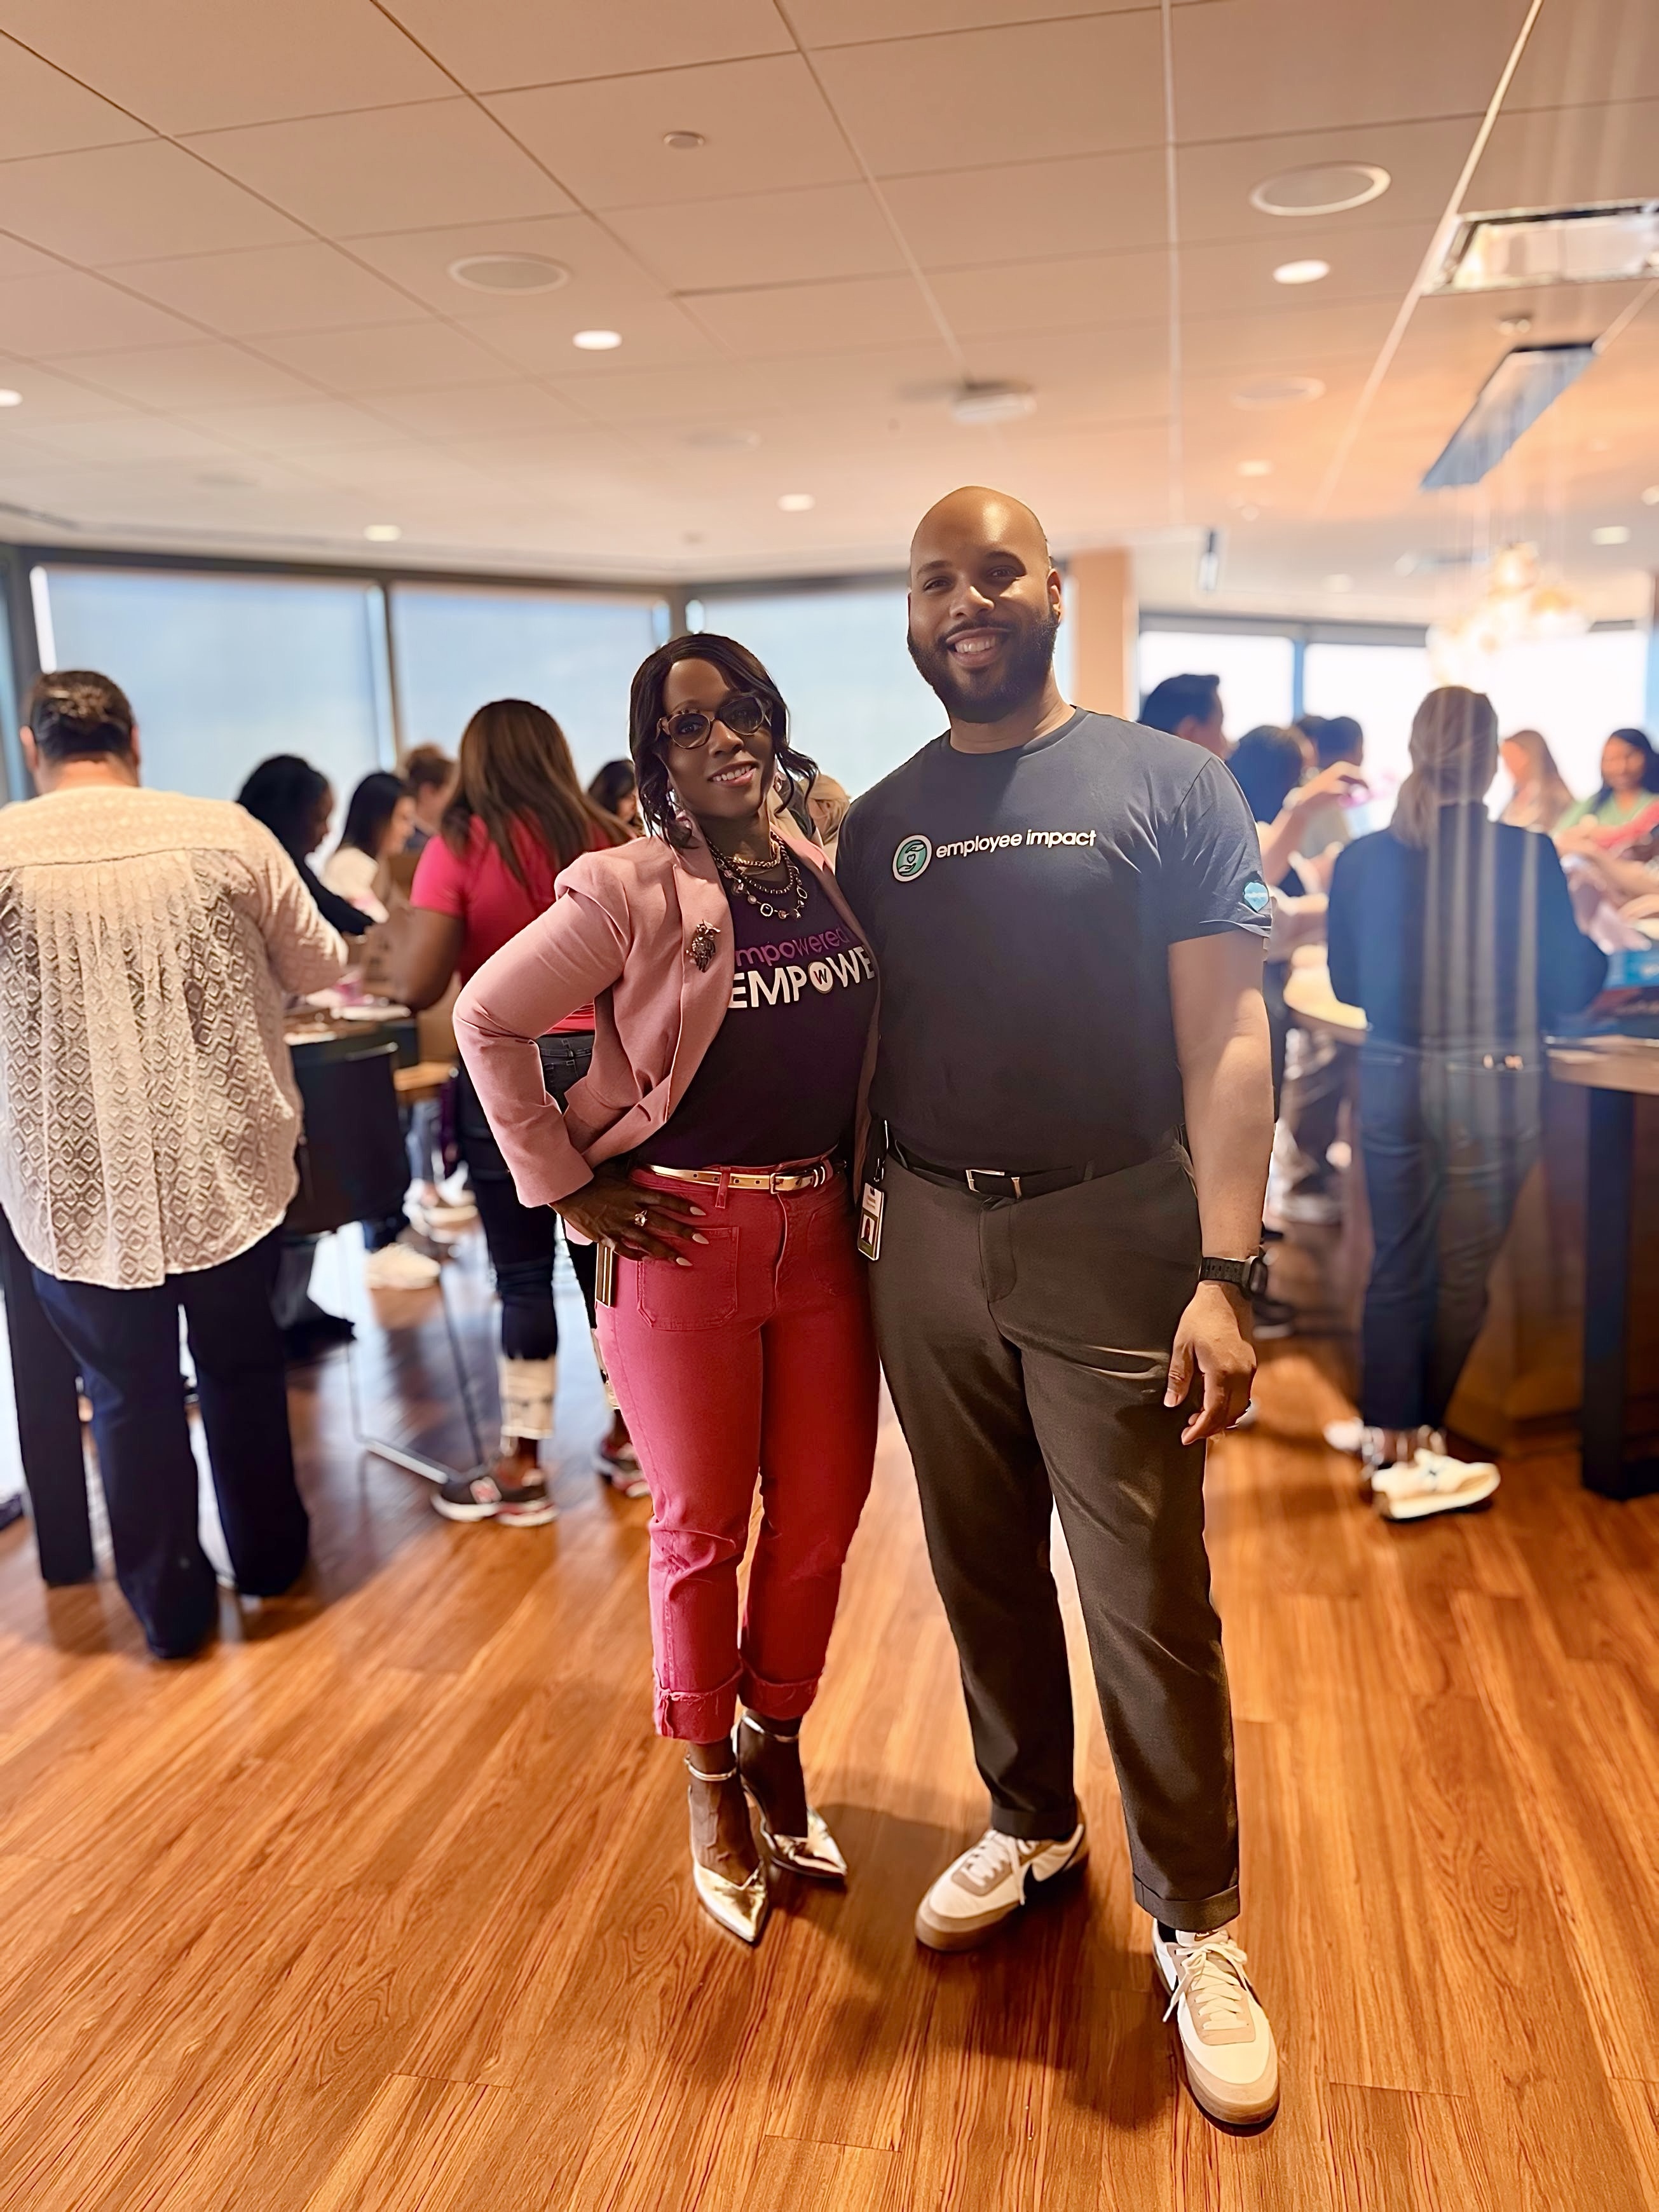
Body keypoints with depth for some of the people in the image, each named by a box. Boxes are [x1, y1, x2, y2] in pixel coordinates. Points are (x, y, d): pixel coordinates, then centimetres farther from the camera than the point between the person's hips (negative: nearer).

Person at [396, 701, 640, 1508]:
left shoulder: (460, 846, -6)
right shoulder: (610, 841, 4)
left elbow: (416, 988, -11)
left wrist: (411, 923, 9)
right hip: (607, 1063, 4)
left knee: (522, 1271, 3)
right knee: (608, 1256, 13)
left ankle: (522, 1468, 12)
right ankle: (629, 1438, 24)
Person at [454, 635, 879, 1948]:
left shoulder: (829, 863, 4)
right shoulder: (630, 893, -11)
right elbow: (488, 1020, -7)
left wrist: (870, 1170, 4)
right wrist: (569, 1189, -7)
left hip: (824, 1232, 5)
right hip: (687, 1240, -4)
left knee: (822, 1517, 12)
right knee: (703, 1529, 9)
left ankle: (777, 1744, 37)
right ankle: (711, 1786, 32)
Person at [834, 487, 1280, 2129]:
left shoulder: (1168, 787, -3)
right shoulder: (879, 824, 8)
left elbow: (1225, 1038, -7)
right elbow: (857, 1053, 10)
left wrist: (1225, 1275, -14)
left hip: (1112, 1242, -3)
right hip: (927, 1245, 4)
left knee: (1150, 1607, 4)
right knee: (983, 1572, 17)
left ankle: (1195, 1927, 24)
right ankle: (1031, 1823, 41)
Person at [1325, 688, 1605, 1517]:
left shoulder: (1363, 857, -2)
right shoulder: (1527, 855, -11)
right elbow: (1566, 987, -3)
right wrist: (1605, 949, 17)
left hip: (1390, 1076, 3)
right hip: (1489, 1084, -3)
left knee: (1395, 1263, 15)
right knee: (1461, 1273, 9)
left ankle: (1385, 1429, 24)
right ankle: (1416, 1447, 19)